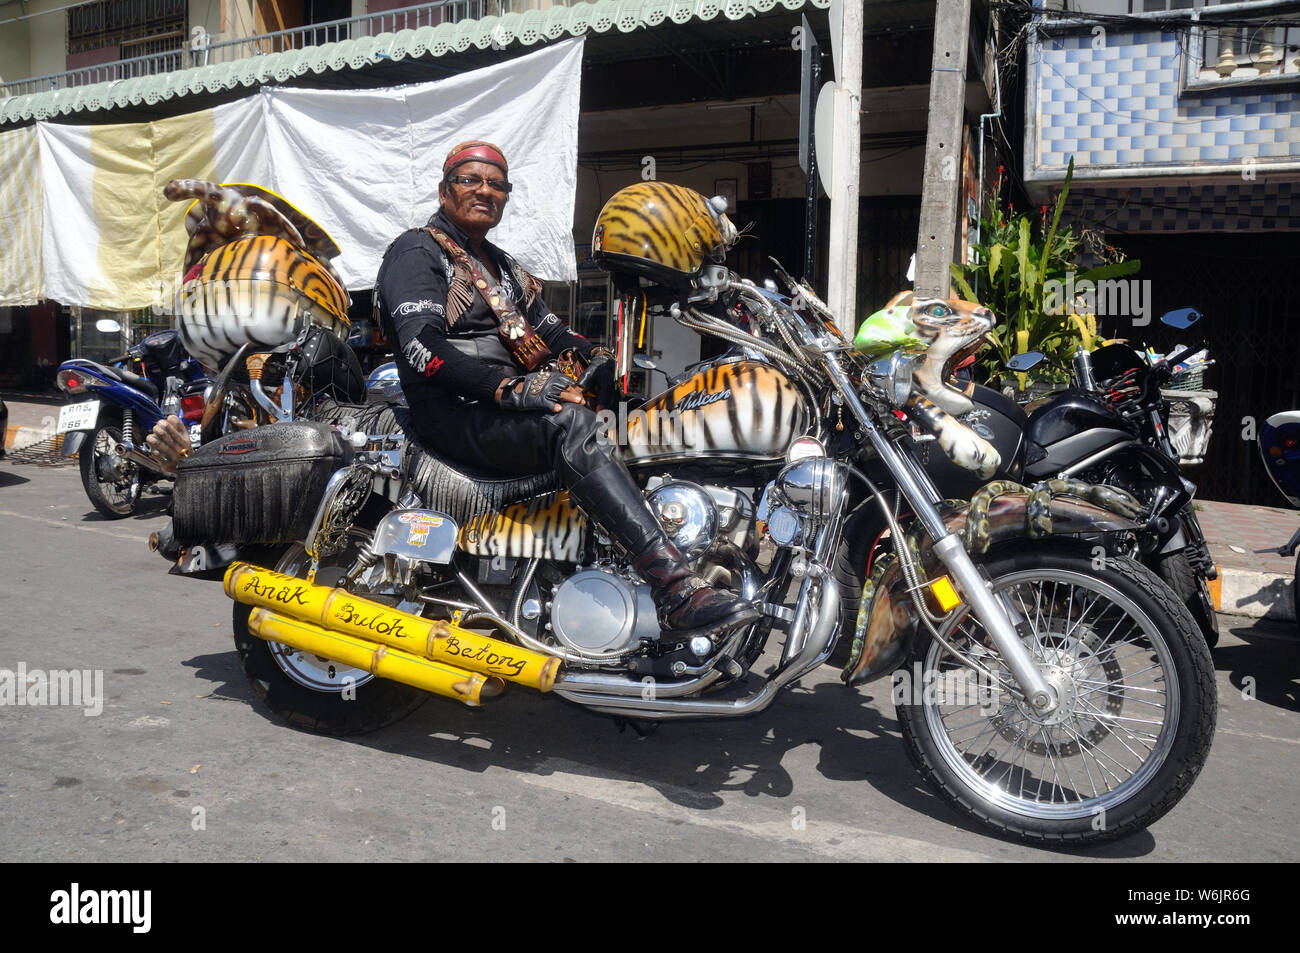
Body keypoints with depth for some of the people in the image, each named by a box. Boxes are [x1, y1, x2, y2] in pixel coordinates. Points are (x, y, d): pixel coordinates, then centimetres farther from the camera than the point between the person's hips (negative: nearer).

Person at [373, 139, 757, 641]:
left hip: (517, 403, 9)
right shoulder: (416, 252, 1)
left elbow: (547, 330, 21)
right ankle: (677, 591, -46)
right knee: (570, 423, -36)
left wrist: (596, 359, -1)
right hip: (455, 413, -9)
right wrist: (511, 389, -27)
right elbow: (423, 348, -15)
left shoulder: (502, 266, 29)